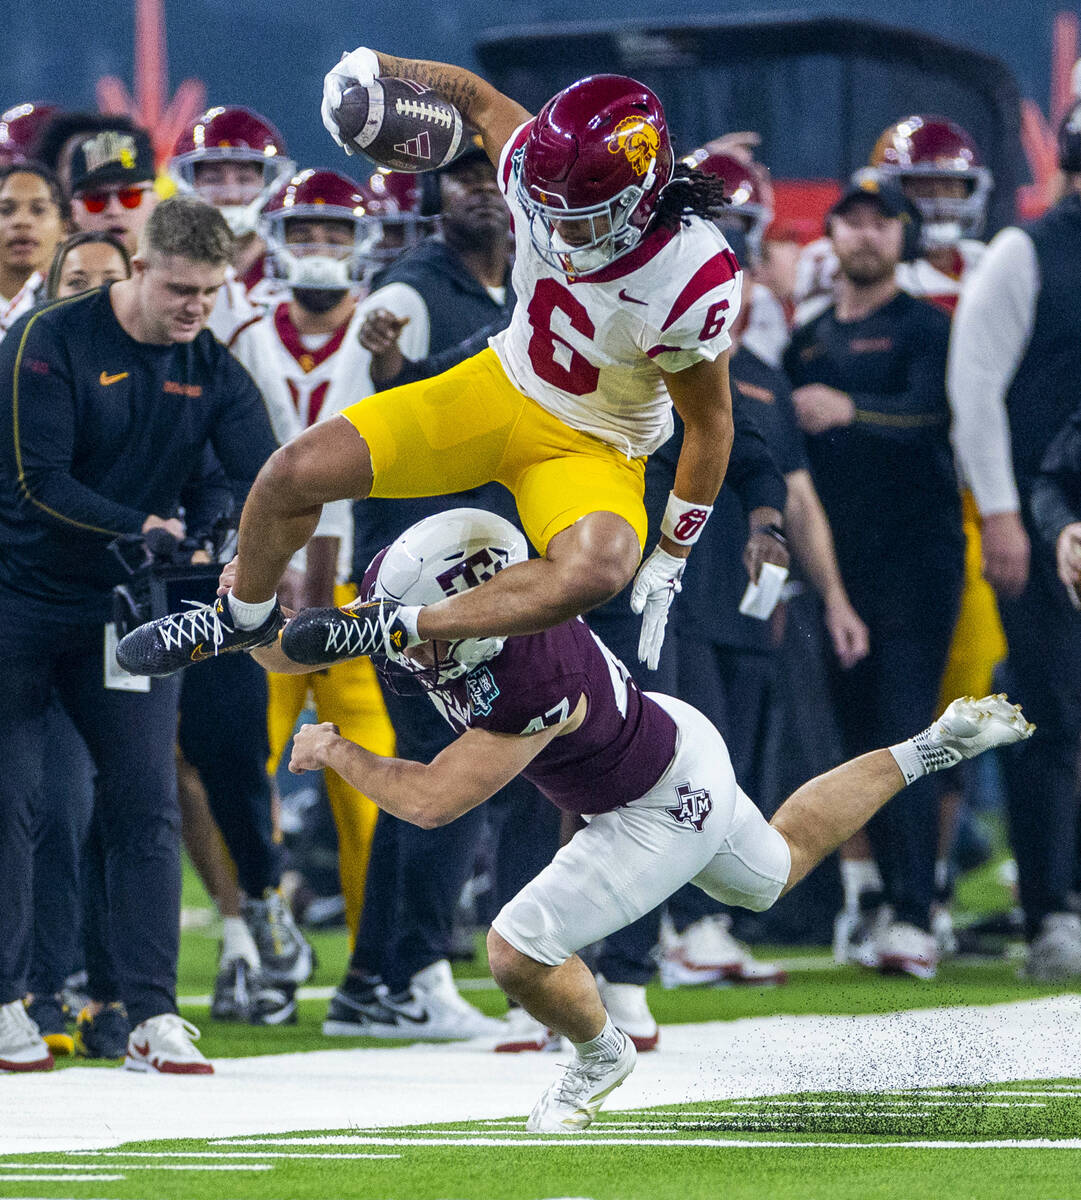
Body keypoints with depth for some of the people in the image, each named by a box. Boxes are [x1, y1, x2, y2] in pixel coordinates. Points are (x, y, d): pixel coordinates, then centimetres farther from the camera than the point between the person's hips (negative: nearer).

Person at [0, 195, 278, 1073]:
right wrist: (141, 527, -29)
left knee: (147, 805, -2)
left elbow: (269, 481, -8)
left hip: (127, 613, 4)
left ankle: (153, 1016, -1)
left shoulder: (215, 373, 1)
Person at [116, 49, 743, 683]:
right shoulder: (543, 174, -22)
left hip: (594, 450, -4)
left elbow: (711, 425, -15)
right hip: (499, 389, 4)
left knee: (598, 570, -39)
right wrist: (368, 64, -10)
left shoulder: (693, 285, -31)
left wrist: (671, 560, -9)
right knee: (298, 469, -9)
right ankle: (246, 615, 22)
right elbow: (479, 98, 1)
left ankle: (394, 630, -22)